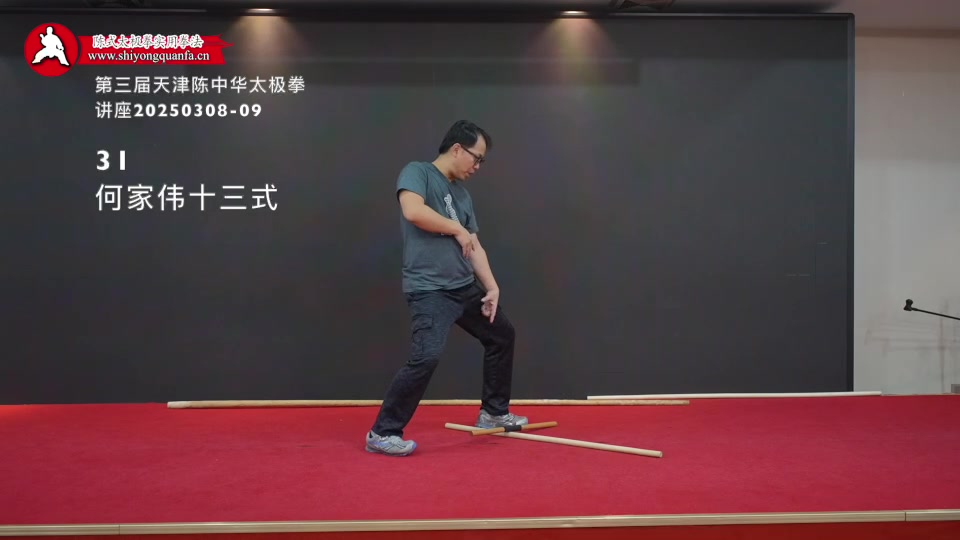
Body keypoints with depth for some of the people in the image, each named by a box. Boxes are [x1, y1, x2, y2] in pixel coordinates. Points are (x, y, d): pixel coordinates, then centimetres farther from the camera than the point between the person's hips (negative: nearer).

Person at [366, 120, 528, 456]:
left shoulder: (462, 194, 15)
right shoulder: (417, 172, -5)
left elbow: (473, 246, 14)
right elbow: (413, 211, -25)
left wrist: (492, 287, 3)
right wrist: (457, 229, -13)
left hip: (466, 287, 9)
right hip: (429, 289, -9)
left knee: (502, 335, 20)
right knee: (426, 357, -24)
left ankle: (493, 412, 36)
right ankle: (383, 433, -8)